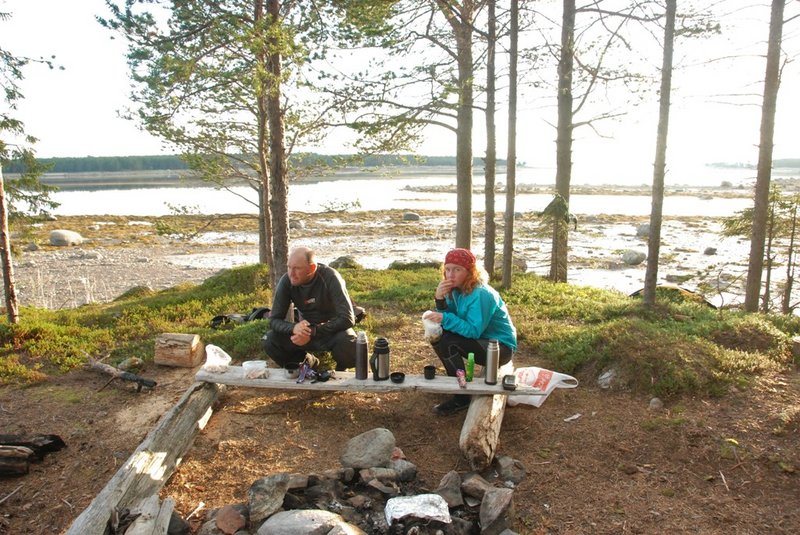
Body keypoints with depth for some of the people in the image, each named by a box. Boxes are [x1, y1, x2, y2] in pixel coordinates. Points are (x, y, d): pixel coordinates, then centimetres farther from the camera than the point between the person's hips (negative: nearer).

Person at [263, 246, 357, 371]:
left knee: (347, 343, -35)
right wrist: (293, 327, -35)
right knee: (270, 340, -19)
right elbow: (274, 320, -12)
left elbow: (347, 319, -28)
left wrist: (313, 332, -35)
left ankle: (340, 370, -1)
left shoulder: (330, 278, -24)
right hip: (305, 329, 3)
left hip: (334, 329, -3)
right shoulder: (286, 281, -14)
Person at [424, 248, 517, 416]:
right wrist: (440, 300, -22)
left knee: (447, 343, -26)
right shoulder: (456, 289, -1)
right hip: (480, 341, 9)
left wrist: (445, 318, -34)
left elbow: (473, 331, -30)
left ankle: (462, 398, -13)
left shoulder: (481, 294, -26)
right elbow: (447, 318, -6)